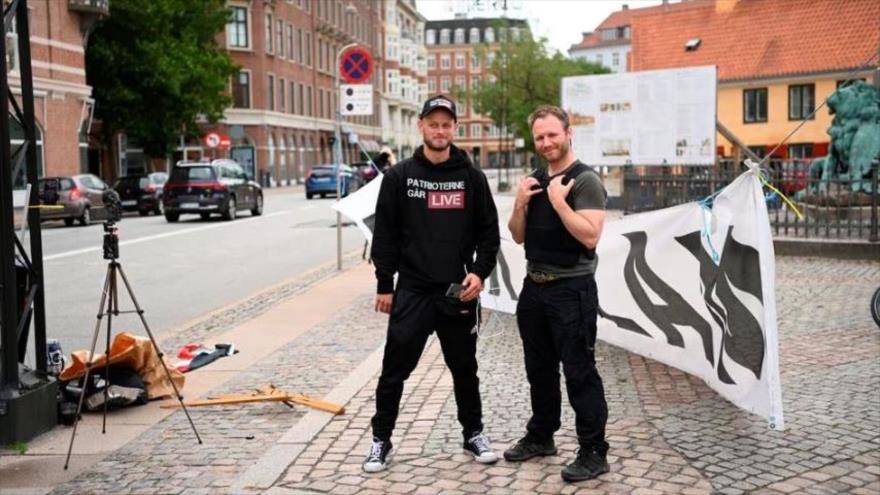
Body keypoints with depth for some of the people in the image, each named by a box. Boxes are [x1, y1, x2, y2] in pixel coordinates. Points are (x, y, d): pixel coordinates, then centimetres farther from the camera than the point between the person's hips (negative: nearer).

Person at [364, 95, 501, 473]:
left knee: (464, 368, 14)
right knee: (395, 369, 3)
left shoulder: (472, 177, 3)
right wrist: (384, 285, -2)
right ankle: (381, 439, 17)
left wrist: (480, 272, -8)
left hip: (459, 292, 1)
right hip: (411, 291, -1)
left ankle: (473, 433, 29)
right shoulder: (399, 176, 0)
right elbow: (384, 234, 1)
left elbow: (488, 231, 6)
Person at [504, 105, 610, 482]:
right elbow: (518, 237, 13)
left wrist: (559, 201, -22)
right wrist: (520, 203, -3)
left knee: (579, 373, -3)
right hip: (534, 287, 8)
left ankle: (593, 452, 7)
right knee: (539, 369, 17)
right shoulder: (535, 181, 11)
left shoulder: (585, 180, -11)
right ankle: (540, 436, 31)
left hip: (571, 291, -8)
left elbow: (590, 236, -22)